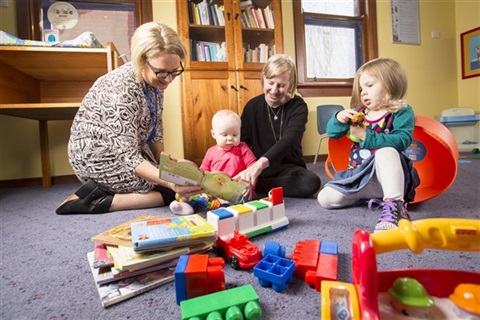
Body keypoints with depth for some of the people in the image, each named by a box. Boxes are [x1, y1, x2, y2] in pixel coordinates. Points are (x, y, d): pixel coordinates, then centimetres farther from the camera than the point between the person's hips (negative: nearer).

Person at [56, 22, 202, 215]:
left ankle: (102, 189, 5)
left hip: (124, 149, 9)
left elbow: (155, 130, 6)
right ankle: (95, 199, -9)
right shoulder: (123, 87, -29)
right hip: (96, 156, -8)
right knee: (170, 191, -14)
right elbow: (128, 156, -31)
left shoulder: (155, 80, -4)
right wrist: (171, 181, -44)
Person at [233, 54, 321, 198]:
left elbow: (288, 140, -27)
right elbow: (242, 140, -7)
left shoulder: (298, 107, -9)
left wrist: (261, 163, -46)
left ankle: (254, 186, -20)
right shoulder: (253, 105, -1)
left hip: (287, 167, 1)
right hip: (256, 166, -1)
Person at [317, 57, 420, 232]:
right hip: (358, 176, 6)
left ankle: (395, 205, -40)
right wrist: (339, 119, -12)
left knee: (386, 151, -37)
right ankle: (364, 195, 11)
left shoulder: (402, 112, -3)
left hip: (387, 178, -5)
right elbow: (332, 133, 9)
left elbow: (401, 141, -21)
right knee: (325, 198, -10)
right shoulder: (359, 113, 11)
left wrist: (367, 136, -27)